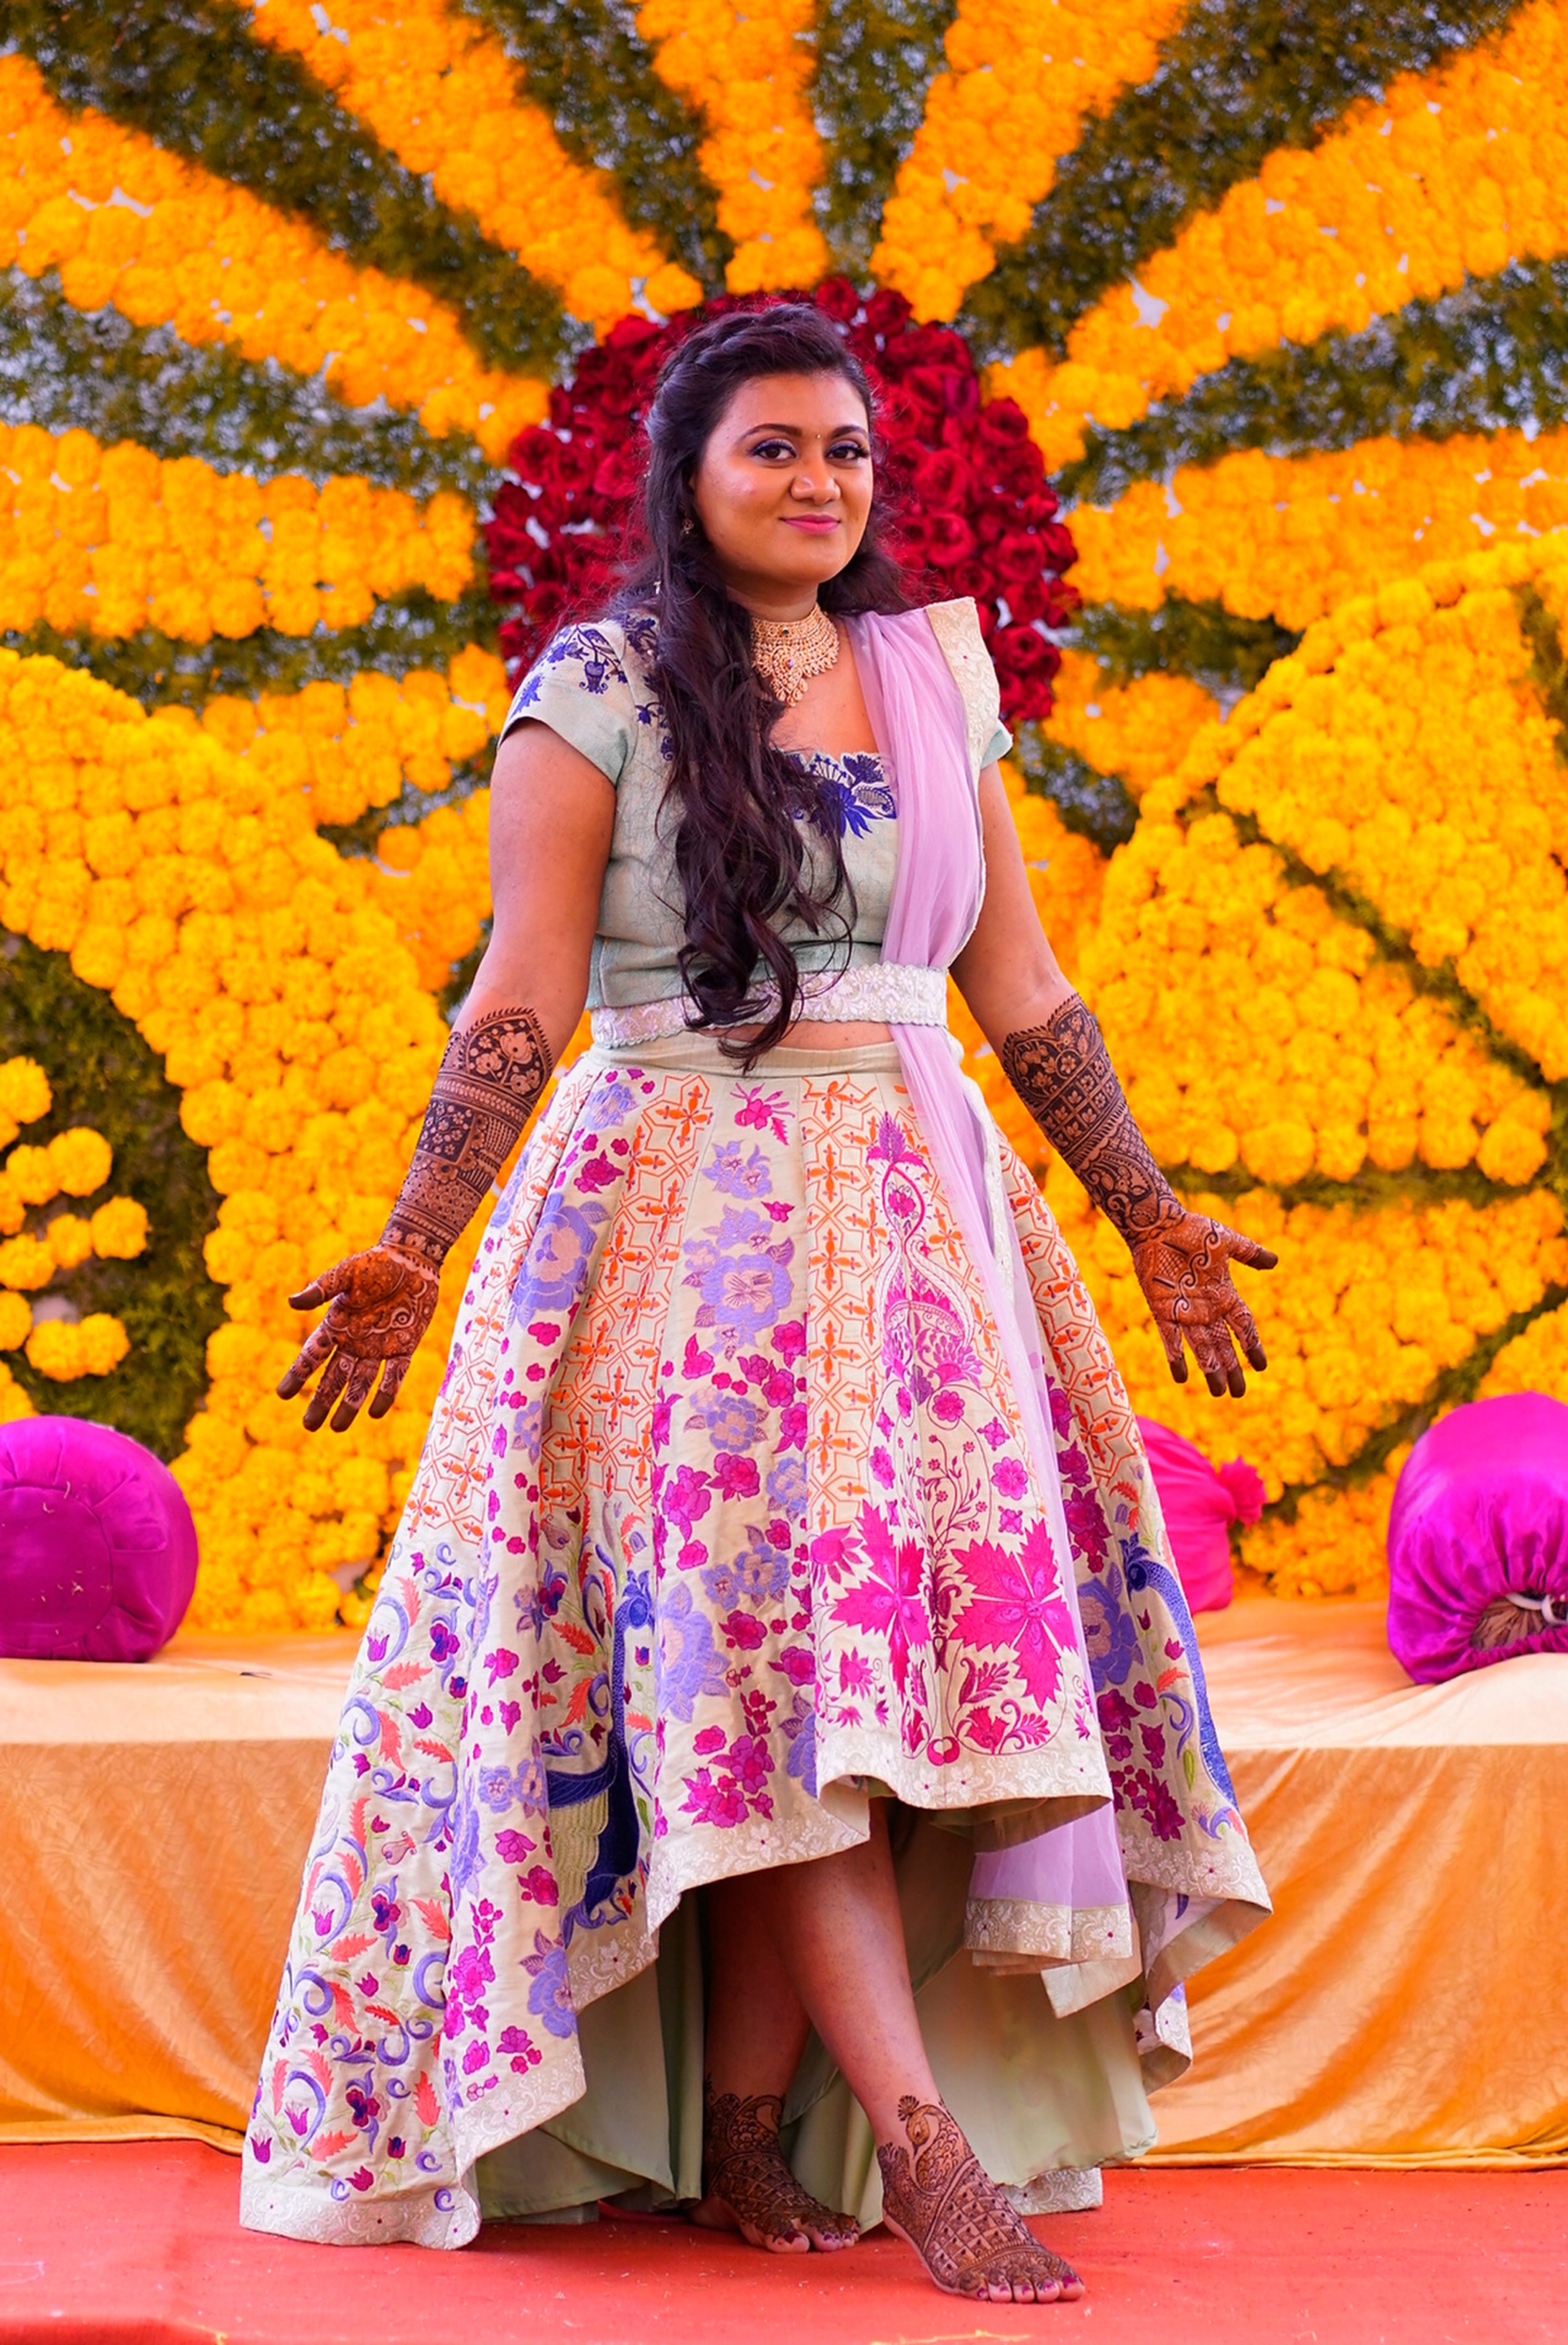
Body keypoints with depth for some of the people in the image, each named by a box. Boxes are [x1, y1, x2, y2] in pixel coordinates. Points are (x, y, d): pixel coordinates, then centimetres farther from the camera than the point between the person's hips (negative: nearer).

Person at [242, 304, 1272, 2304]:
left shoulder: (934, 677, 13)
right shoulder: (599, 689, 0)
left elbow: (1022, 989, 16)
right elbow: (521, 1004, -2)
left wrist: (1151, 1215, 17)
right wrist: (410, 1251, -8)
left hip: (917, 1204, 4)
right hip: (687, 1212, -4)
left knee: (902, 1643, -2)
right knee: (777, 1646, -11)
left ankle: (743, 2135, 5)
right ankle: (919, 2137, -14)